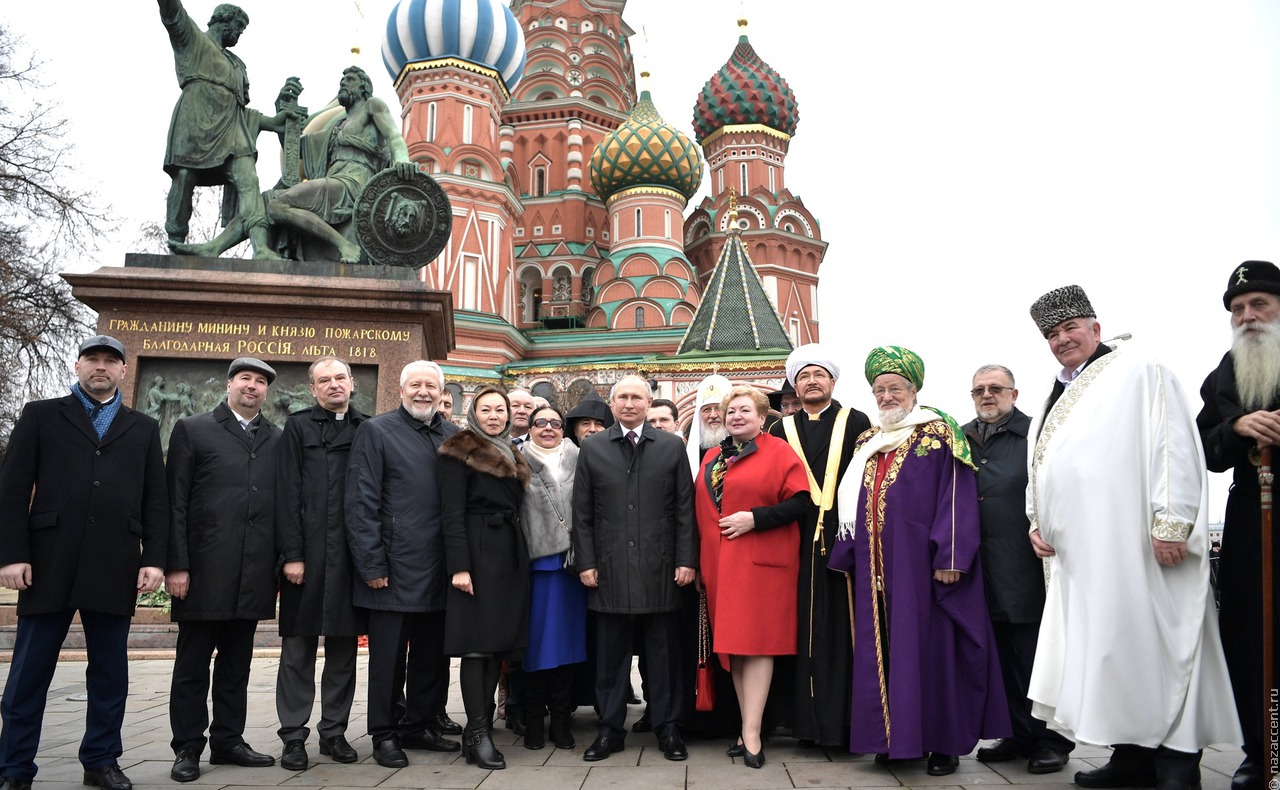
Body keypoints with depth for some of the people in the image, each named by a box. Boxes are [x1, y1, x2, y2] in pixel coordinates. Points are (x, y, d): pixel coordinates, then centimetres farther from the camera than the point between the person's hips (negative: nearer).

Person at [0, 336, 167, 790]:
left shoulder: (143, 429, 14)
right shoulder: (41, 416, 10)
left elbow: (156, 500, 10)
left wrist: (154, 559, 0)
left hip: (115, 569, 2)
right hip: (49, 564, -1)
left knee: (110, 672, 8)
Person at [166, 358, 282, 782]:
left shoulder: (278, 439, 11)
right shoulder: (192, 430, 4)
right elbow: (175, 503, -1)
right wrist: (176, 565, -8)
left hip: (254, 574, 3)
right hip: (204, 571, -3)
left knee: (236, 664, 12)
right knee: (192, 664, 6)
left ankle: (228, 740, 23)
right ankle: (188, 748, 16)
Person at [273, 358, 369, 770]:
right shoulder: (298, 427, 4)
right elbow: (287, 493, -2)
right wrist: (292, 554, -10)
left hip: (352, 554, 2)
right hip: (307, 553, -2)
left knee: (343, 649, 9)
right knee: (298, 649, 4)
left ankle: (334, 731, 19)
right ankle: (294, 736, 13)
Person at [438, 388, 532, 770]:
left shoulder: (510, 456, 20)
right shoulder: (459, 452, -2)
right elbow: (452, 513, -10)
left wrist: (519, 557, 10)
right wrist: (459, 566, -19)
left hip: (511, 553, 7)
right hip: (479, 552, -7)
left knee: (499, 641, 8)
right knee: (477, 642, -6)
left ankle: (480, 725, 15)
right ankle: (478, 734, -2)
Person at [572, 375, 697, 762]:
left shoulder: (672, 447, 6)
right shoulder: (592, 448, 8)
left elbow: (685, 509, 4)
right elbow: (582, 512, 6)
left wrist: (686, 560, -3)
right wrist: (586, 562, 0)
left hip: (660, 569, 0)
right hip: (610, 569, 1)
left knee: (664, 652, 6)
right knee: (611, 653, 8)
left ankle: (667, 727, 18)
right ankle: (610, 729, 19)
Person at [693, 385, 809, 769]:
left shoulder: (778, 452, -2)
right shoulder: (712, 458, 15)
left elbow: (799, 503, -9)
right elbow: (701, 505, 18)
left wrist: (754, 518, -18)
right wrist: (700, 556, 7)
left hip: (761, 561, -6)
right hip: (719, 561, 6)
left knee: (756, 641, -5)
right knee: (731, 642, 7)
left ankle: (751, 733, -1)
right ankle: (748, 726, 17)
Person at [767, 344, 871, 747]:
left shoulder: (856, 422, 5)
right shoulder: (782, 430, 12)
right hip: (800, 543, 2)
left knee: (844, 627, 1)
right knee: (805, 630, 4)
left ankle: (847, 718, 10)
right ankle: (809, 719, 13)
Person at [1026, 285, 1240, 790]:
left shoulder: (1137, 371, 1)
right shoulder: (1054, 401, 22)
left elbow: (1174, 442, -10)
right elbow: (1038, 473, 28)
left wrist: (1171, 522, -17)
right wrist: (1037, 522, 12)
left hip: (1138, 550, -7)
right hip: (1079, 558, 7)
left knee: (1155, 647, -6)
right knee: (1105, 650, 9)